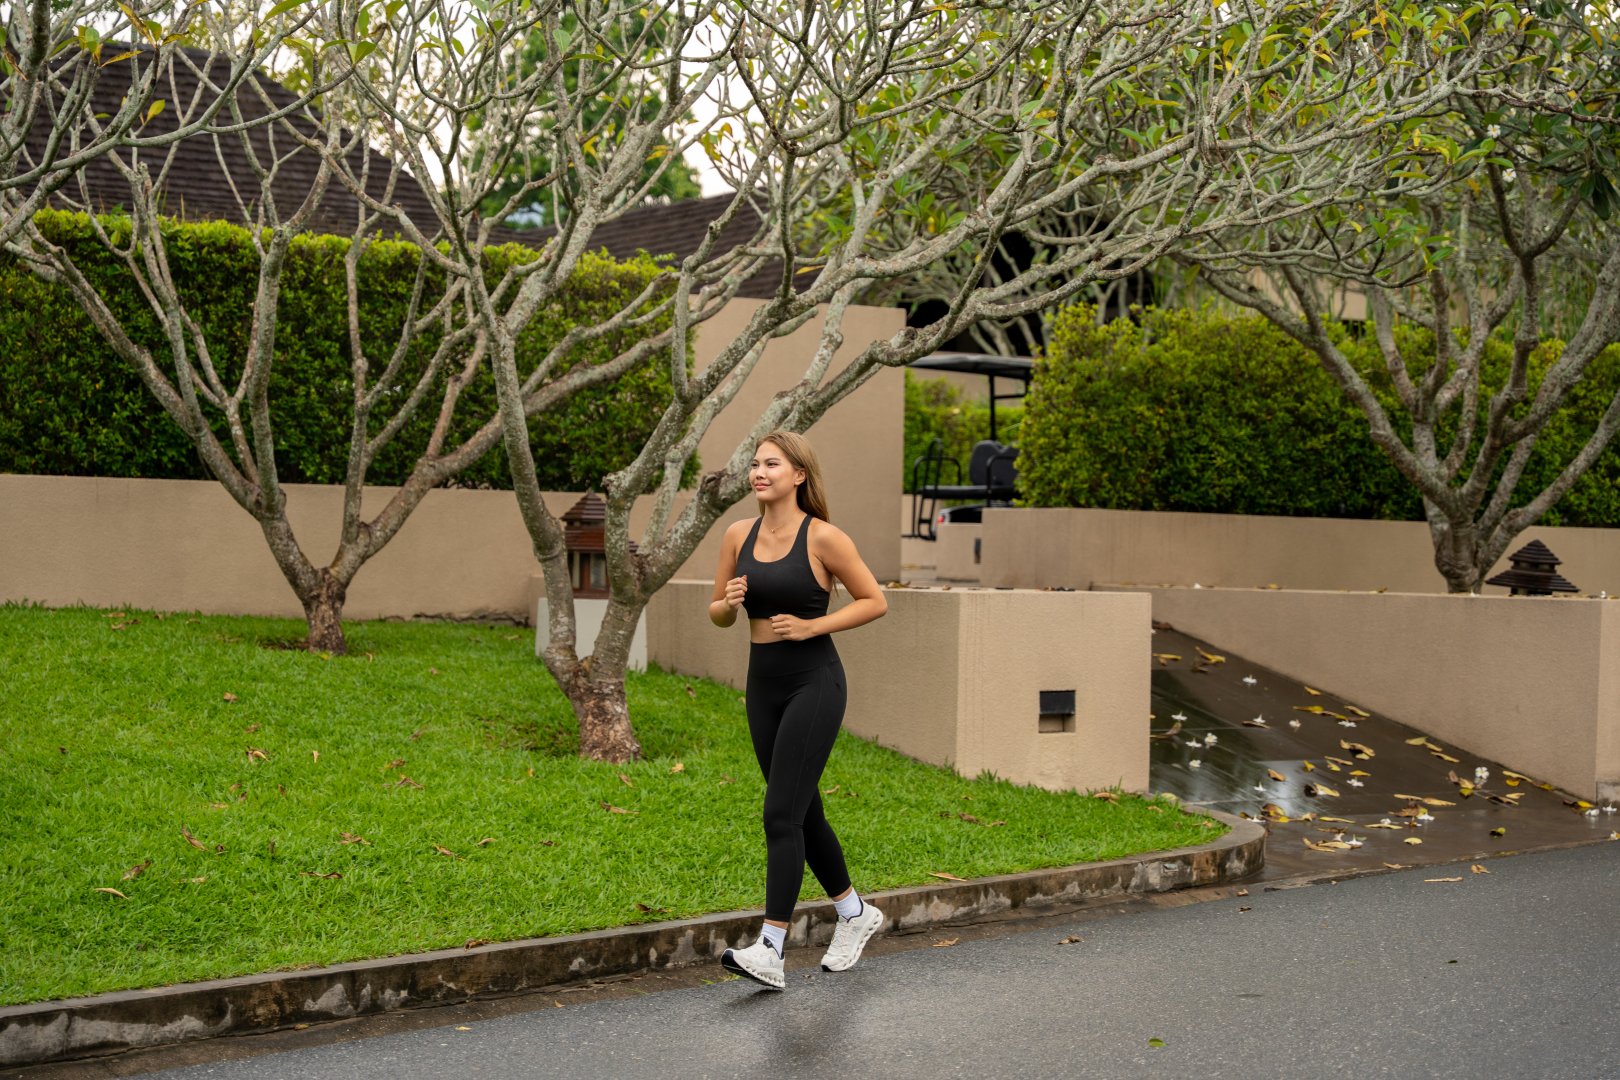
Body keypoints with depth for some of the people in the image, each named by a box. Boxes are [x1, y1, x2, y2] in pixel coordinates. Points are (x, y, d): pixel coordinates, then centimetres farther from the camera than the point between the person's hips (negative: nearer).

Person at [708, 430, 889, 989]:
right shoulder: (738, 535, 5)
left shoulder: (823, 538, -10)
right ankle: (855, 914, 34)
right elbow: (717, 615, 13)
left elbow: (875, 601, -4)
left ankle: (769, 952, -12)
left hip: (814, 682, -7)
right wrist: (729, 603, -10)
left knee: (782, 813, -13)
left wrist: (811, 626, -15)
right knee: (804, 812, 15)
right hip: (763, 684, 7)